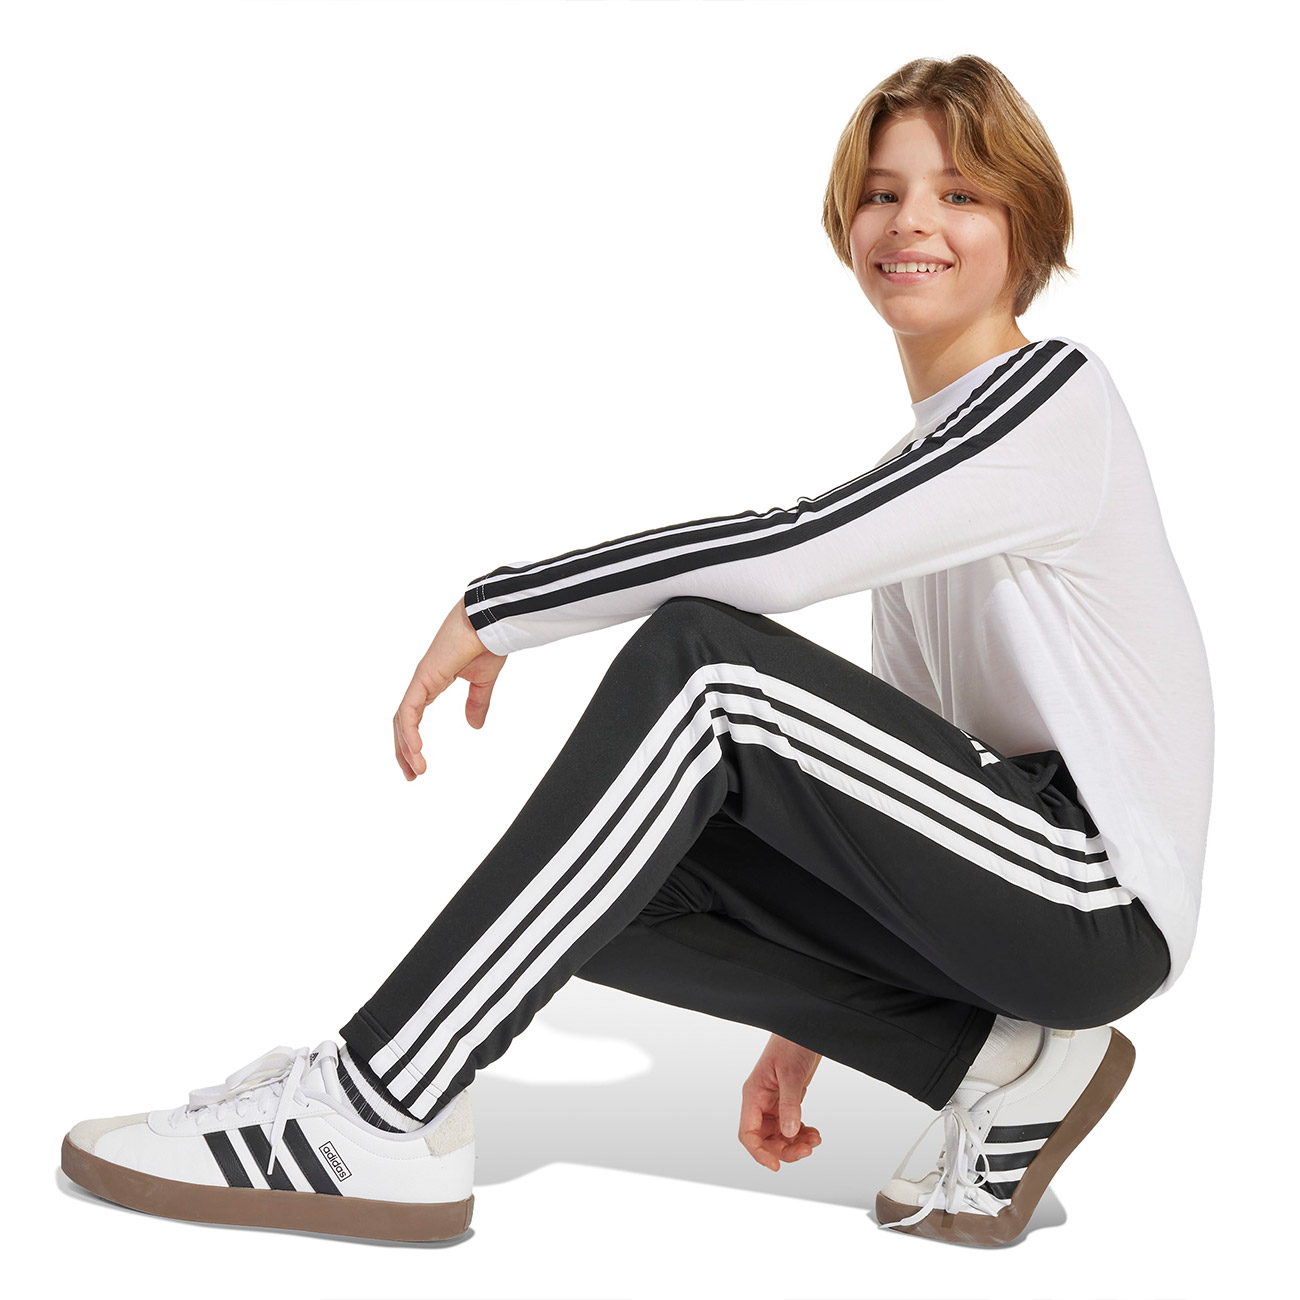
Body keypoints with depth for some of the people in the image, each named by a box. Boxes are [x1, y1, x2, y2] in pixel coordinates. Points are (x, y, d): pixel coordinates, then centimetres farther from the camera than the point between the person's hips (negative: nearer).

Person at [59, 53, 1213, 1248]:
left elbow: (786, 553, -23)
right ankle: (995, 1060, -5)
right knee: (598, 881, -7)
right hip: (992, 878, 8)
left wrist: (492, 609, -15)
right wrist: (807, 1019, 14)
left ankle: (377, 1116, -27)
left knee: (699, 652, -25)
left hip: (1106, 904, -8)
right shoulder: (930, 455, 18)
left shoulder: (1053, 391, -9)